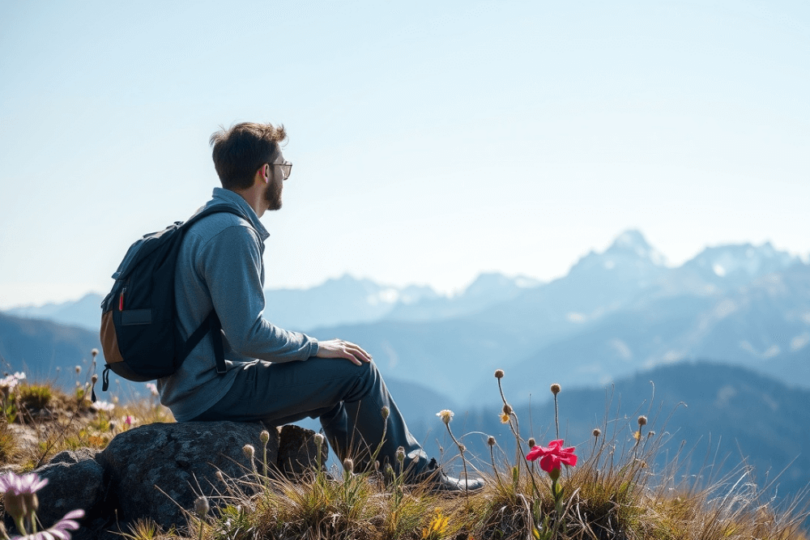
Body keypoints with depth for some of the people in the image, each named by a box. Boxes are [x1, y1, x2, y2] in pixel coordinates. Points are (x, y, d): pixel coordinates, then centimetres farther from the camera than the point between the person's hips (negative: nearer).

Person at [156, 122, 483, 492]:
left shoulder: (207, 225, 13)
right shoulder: (232, 233, -20)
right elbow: (249, 335, -25)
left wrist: (311, 349, 15)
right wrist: (315, 347, -9)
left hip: (193, 389, 10)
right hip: (214, 393, -10)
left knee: (332, 384, 24)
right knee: (355, 371, -6)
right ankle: (417, 475, 10)